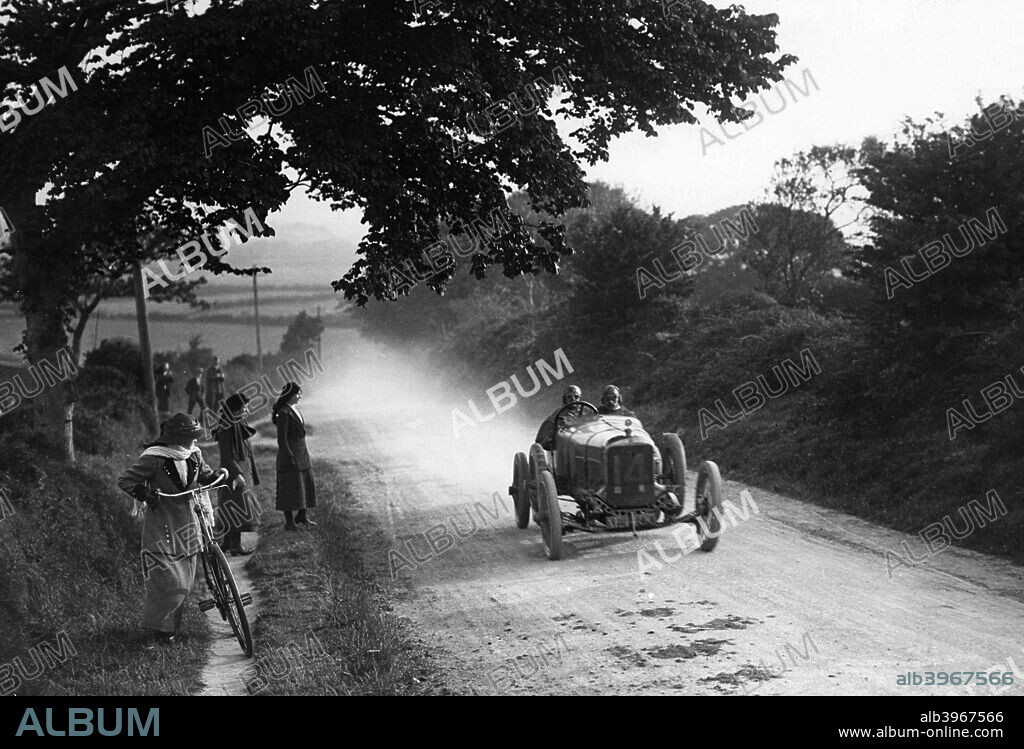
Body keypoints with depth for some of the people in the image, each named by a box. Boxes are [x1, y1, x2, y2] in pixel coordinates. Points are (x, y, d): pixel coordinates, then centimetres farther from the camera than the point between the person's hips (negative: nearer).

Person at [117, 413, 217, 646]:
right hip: (161, 524, -6)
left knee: (184, 579, 10)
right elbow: (125, 481, -14)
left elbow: (205, 475, 19)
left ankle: (174, 621, 27)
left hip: (187, 523, 6)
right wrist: (144, 494, -30)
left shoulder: (193, 455, 1)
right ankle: (161, 626, 9)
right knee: (166, 577, -8)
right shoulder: (154, 458, -18)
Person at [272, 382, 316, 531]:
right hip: (289, 453, -9)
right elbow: (281, 439, -17)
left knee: (307, 484, 13)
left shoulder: (295, 409, 10)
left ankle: (302, 516, 28)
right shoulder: (284, 413, -16)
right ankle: (289, 522, 5)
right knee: (290, 488, -3)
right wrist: (290, 458, -18)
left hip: (302, 453, 9)